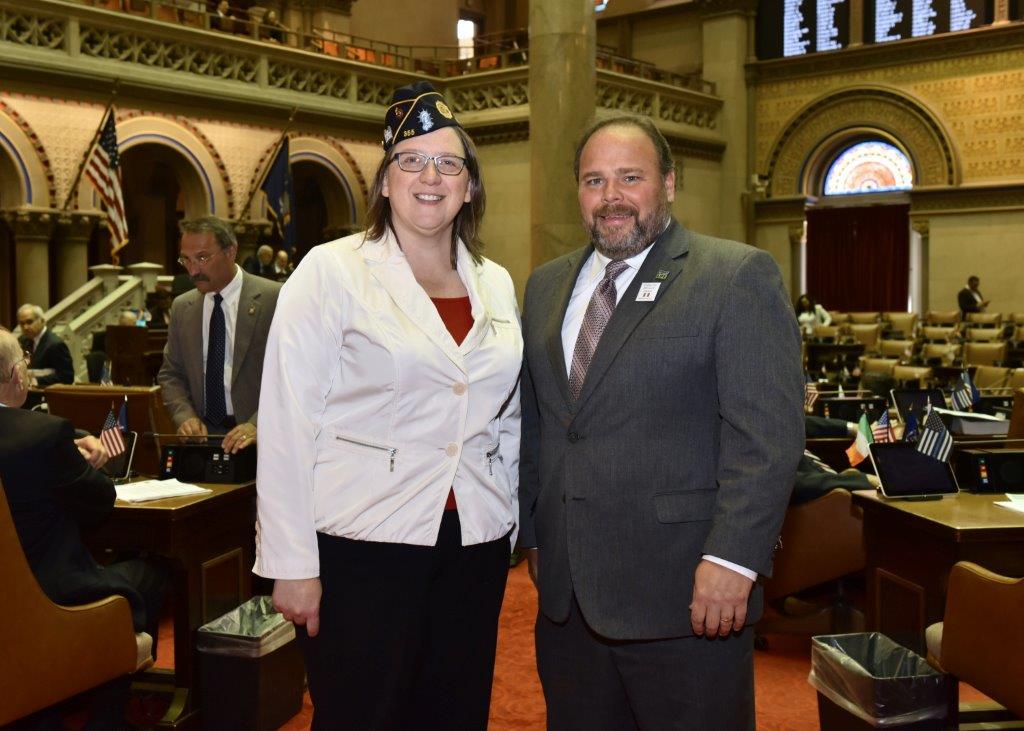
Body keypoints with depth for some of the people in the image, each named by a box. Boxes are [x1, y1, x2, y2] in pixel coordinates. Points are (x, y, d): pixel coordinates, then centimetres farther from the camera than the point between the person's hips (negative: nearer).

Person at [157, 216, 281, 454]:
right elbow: (171, 374, 18)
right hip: (202, 434, 4)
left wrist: (258, 425, -19)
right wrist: (185, 415, -1)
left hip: (259, 436, -4)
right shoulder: (182, 308, 12)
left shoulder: (274, 299, -4)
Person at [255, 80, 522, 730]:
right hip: (361, 545, -4)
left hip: (475, 545, 5)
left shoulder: (495, 284, 9)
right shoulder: (332, 271, -5)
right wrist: (293, 565, -11)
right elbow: (287, 422, -8)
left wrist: (511, 525, 13)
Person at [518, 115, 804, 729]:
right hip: (565, 592, 6)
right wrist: (533, 533, 13)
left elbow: (768, 432, -13)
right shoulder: (545, 286, 13)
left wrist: (732, 559, -19)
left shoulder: (738, 276, -6)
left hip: (685, 593, -5)